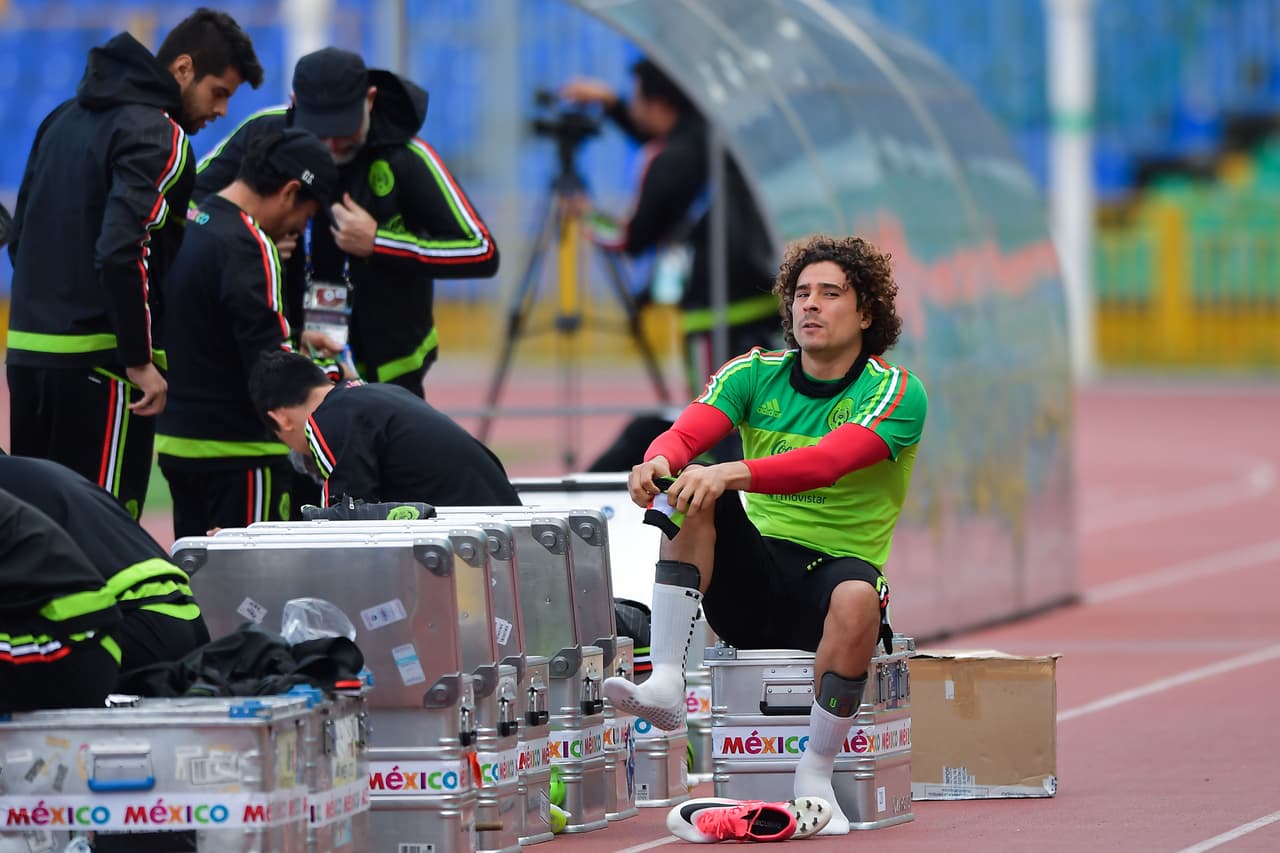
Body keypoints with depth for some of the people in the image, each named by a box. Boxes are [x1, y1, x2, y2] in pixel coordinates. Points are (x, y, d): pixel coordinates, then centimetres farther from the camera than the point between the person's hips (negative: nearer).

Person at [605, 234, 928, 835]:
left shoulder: (894, 392, -7)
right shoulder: (756, 376, 6)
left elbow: (826, 463, -27)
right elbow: (687, 433, -12)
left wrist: (731, 475, -43)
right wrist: (659, 461, -37)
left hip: (835, 568, -3)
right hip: (752, 575, 3)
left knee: (857, 596, -38)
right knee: (690, 493, -24)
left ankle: (815, 776, -23)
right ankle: (666, 683, -33)